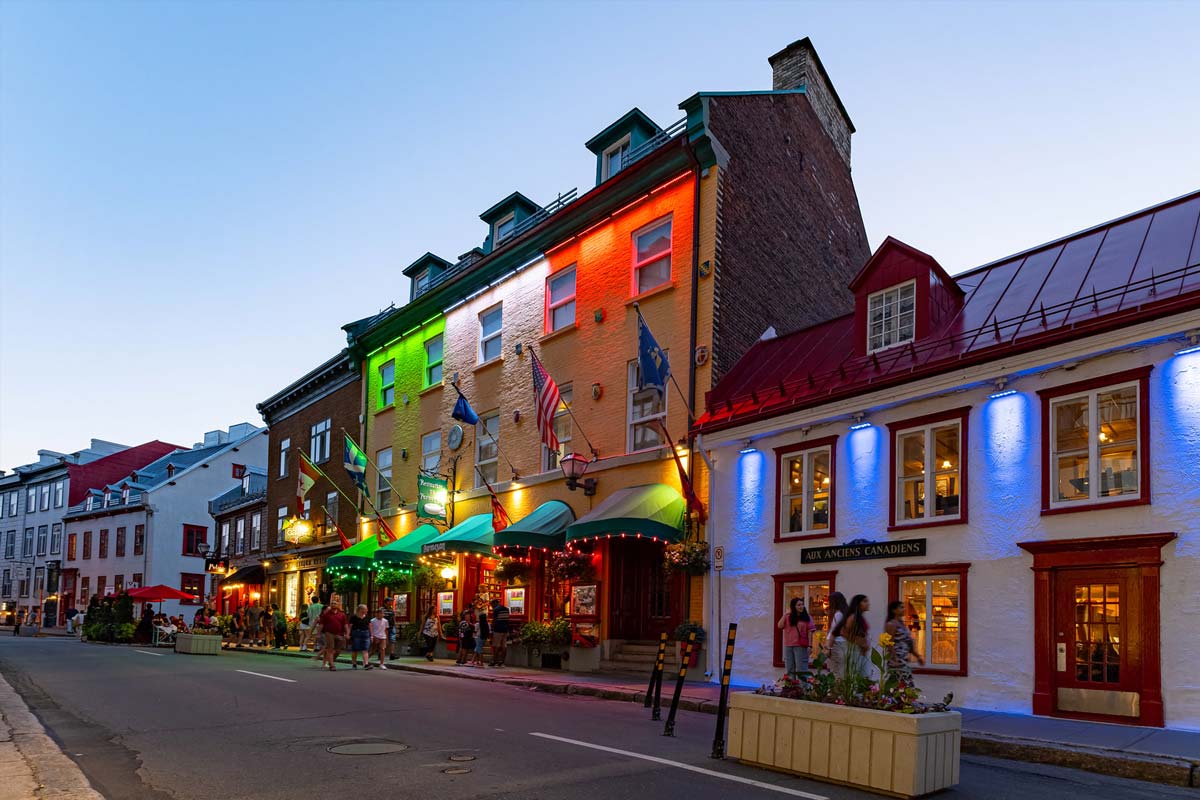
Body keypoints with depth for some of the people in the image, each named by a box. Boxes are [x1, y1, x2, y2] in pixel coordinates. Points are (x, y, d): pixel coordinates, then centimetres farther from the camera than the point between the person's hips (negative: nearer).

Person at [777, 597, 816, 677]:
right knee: (790, 670, 9)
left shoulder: (807, 618, 1)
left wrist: (810, 646, -9)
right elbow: (780, 626, -5)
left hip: (801, 646, -3)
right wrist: (786, 614, -6)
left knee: (801, 670, -4)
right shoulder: (788, 617, 8)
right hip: (788, 646, 3)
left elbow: (810, 632, -2)